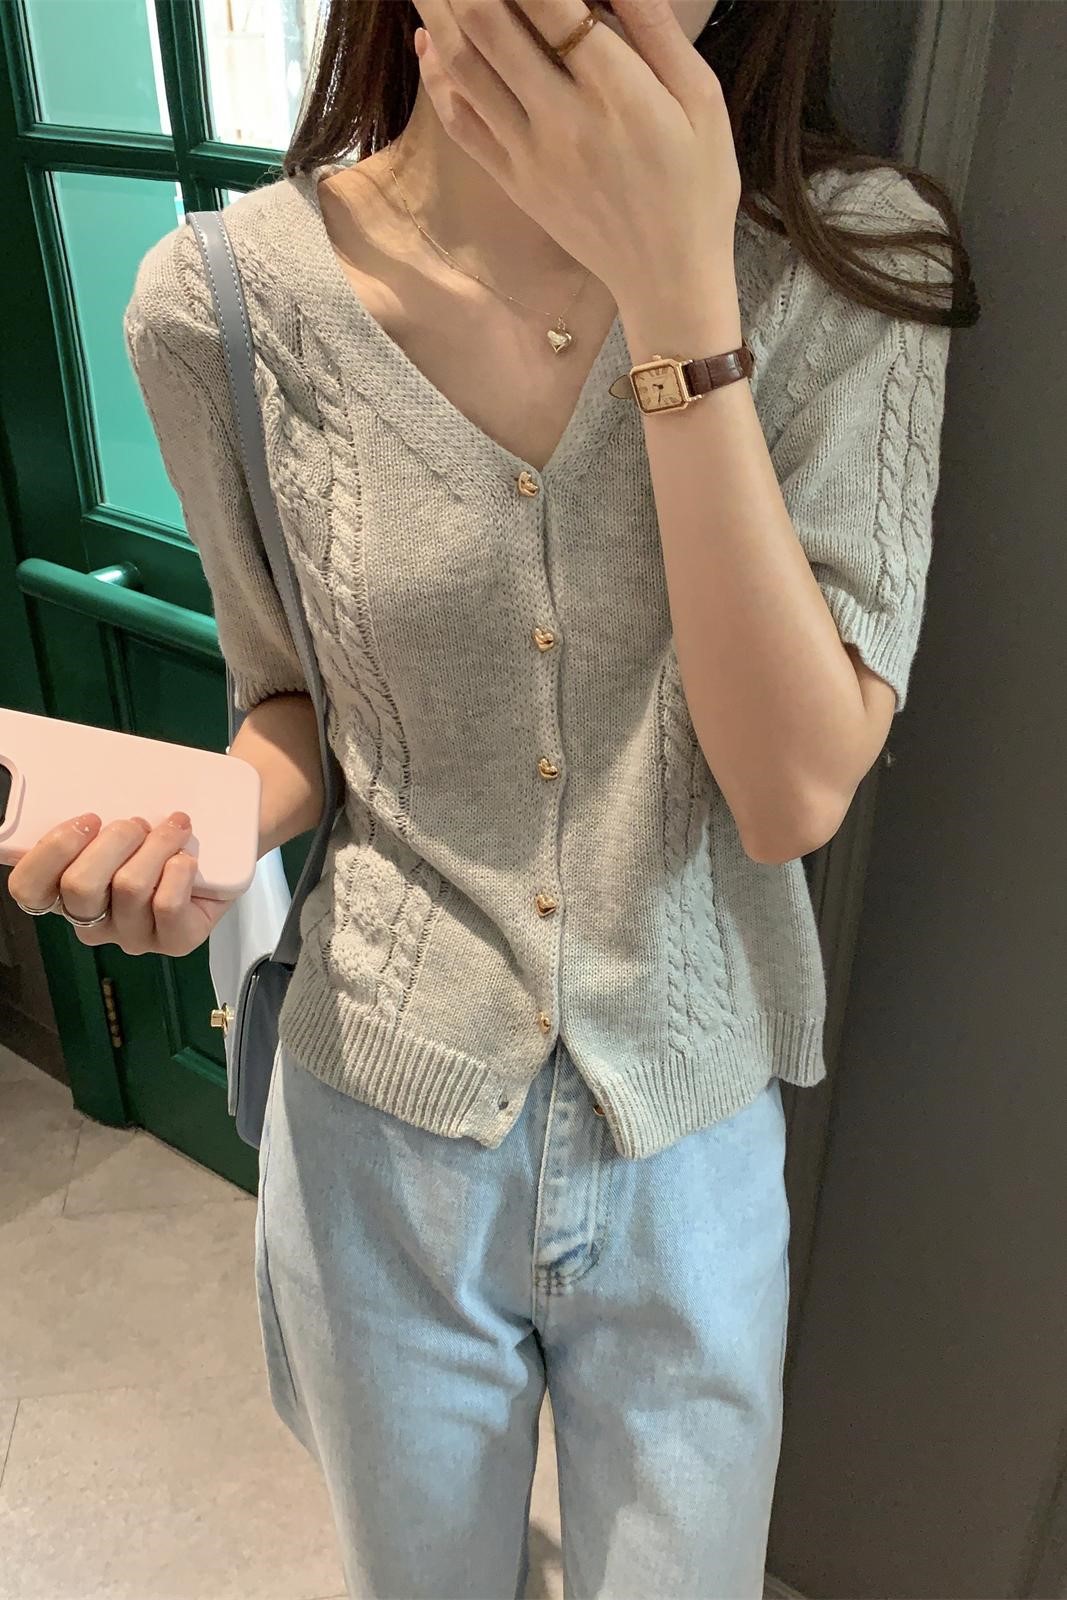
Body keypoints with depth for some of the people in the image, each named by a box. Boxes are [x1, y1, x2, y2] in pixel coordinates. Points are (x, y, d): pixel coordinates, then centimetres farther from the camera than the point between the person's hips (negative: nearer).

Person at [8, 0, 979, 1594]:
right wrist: (211, 820, -21)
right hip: (378, 1123, 1)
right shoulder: (223, 301, -12)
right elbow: (296, 704, 2)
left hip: (690, 1143, 0)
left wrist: (680, 291, -27)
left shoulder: (853, 255, -13)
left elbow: (796, 793, -21)